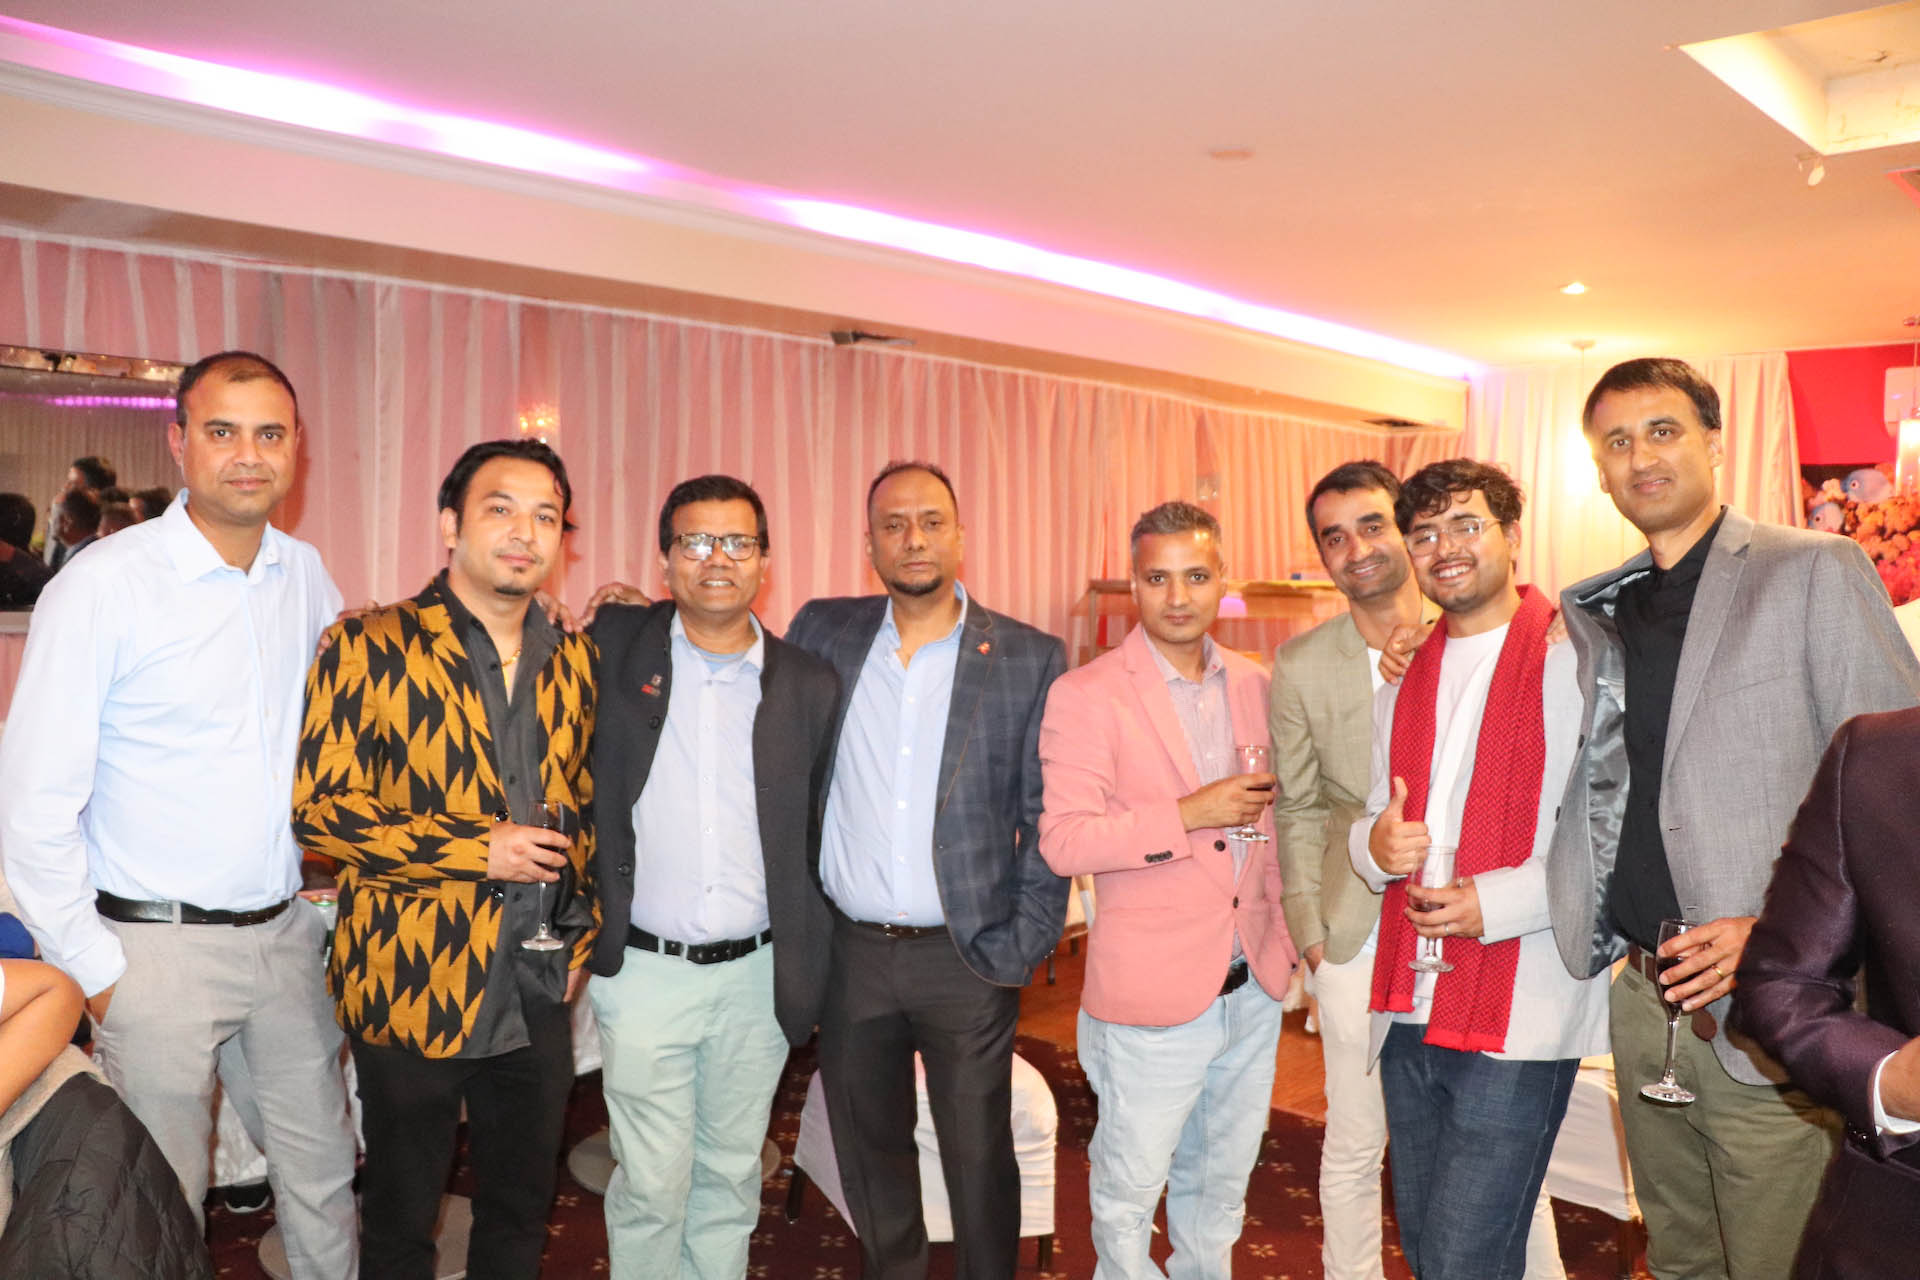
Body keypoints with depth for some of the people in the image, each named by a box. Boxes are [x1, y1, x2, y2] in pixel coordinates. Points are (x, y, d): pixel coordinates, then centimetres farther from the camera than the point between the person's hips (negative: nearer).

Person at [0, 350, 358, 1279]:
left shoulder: (306, 577, 3)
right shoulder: (103, 585, -11)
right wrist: (95, 968, -10)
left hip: (287, 932, 5)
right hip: (158, 948, -4)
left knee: (322, 1178, 16)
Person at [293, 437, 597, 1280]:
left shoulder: (575, 661, 6)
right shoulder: (369, 648, -9)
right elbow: (319, 807, -13)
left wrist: (585, 931, 7)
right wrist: (479, 852, -18)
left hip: (539, 993, 4)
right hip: (412, 988, -4)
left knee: (522, 1209, 19)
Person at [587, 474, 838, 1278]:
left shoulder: (811, 686, 1)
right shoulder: (614, 648, -2)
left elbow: (823, 839, 7)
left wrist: (811, 971, 5)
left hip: (759, 975, 2)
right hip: (643, 970, -1)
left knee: (731, 1177, 16)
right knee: (652, 1186, 7)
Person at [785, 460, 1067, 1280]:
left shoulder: (1030, 659, -4)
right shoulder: (823, 633, 3)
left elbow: (1049, 819, -3)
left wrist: (1022, 949, -7)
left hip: (967, 959, -2)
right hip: (850, 954, 3)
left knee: (979, 1159, 10)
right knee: (868, 1154, 18)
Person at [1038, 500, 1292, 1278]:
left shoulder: (1254, 686, 6)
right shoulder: (1085, 695, -12)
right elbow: (1062, 841, -18)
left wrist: (1285, 936, 12)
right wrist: (1190, 816, -23)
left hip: (1254, 984, 6)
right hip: (1153, 994, -5)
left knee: (1221, 1184, 22)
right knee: (1128, 1193, 8)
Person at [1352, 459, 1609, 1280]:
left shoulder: (1577, 658, -7)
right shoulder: (1406, 677, 14)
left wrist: (1497, 901, -20)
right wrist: (1376, 844, -4)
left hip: (1520, 1014, -6)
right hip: (1410, 1009, 7)